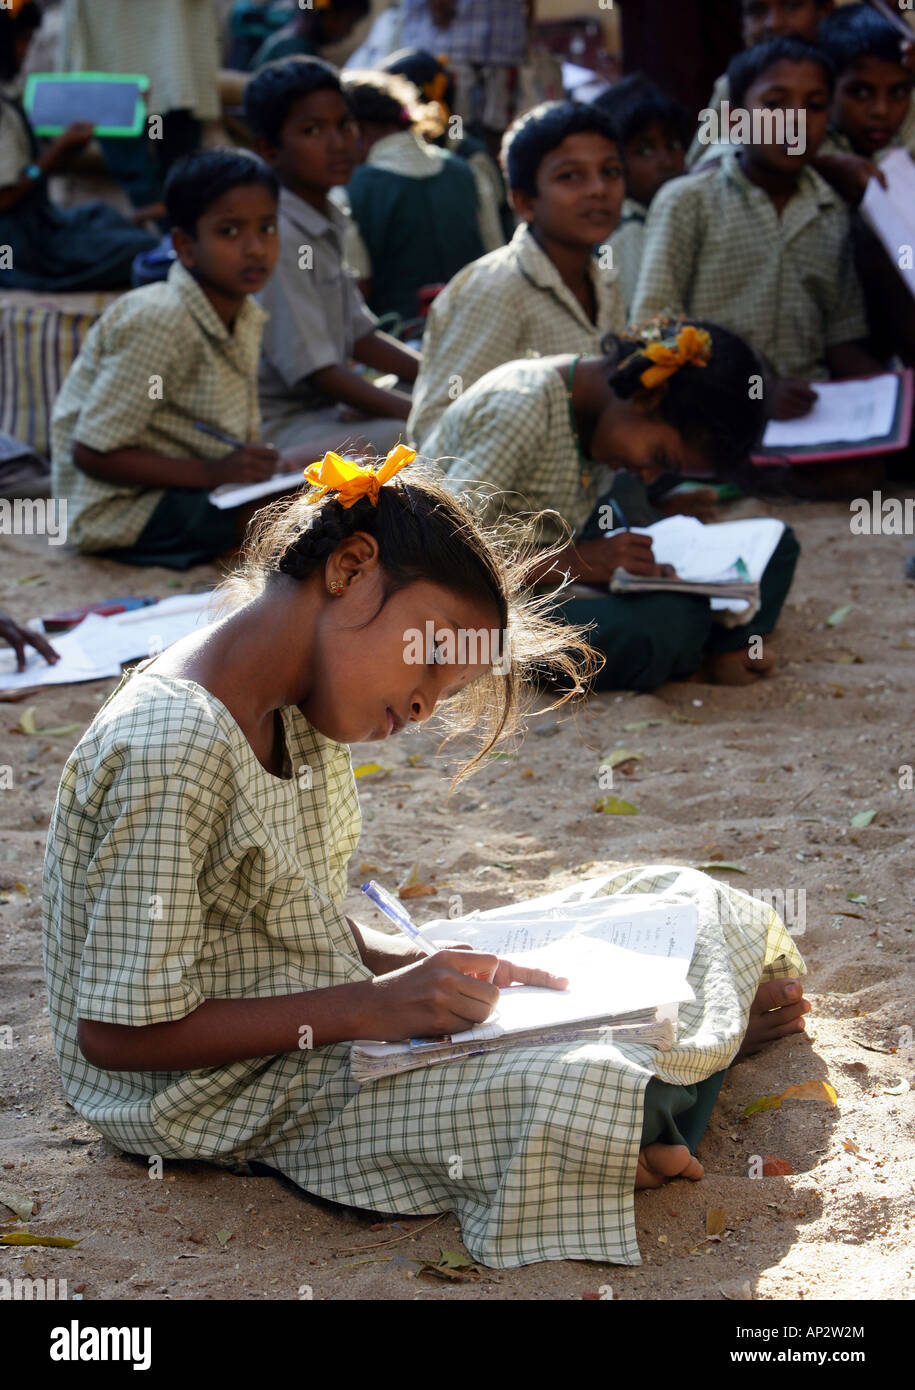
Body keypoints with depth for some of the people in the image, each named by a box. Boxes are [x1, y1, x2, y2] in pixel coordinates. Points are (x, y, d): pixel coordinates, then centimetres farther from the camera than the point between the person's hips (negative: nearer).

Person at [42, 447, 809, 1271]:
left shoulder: (302, 716, 4)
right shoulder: (170, 750, -27)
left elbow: (314, 931, 12)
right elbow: (118, 1035, -25)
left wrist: (444, 969, -6)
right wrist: (367, 1008, -25)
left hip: (330, 1021, 10)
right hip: (235, 1095, -10)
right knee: (578, 1091, -25)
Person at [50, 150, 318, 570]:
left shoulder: (246, 317, 6)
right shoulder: (158, 322, -23)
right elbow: (92, 453, -23)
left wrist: (268, 467, -11)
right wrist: (214, 472, -27)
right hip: (120, 508, -9)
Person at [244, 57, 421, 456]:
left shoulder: (330, 224, 12)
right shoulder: (275, 236, -19)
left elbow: (358, 336, 19)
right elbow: (315, 370, -21)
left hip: (328, 408, 11)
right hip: (278, 426, -11)